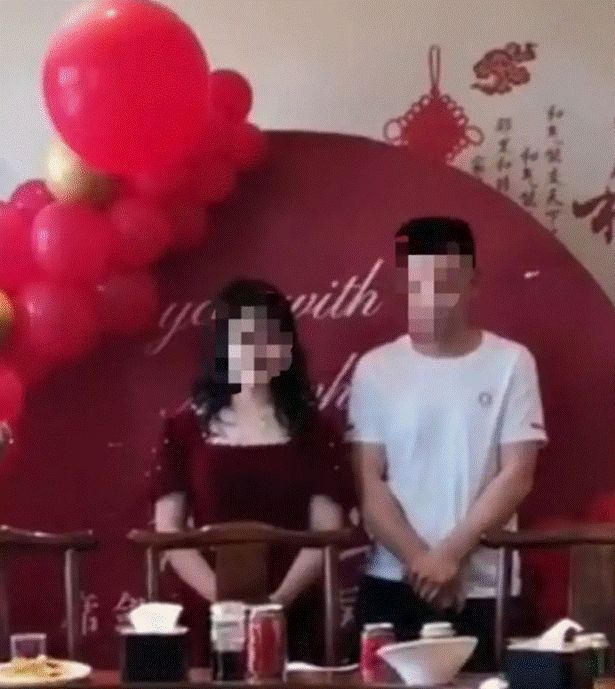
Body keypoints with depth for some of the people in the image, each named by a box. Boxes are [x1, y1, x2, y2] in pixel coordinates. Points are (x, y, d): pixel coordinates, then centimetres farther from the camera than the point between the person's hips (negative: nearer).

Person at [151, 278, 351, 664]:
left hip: (295, 620, 0)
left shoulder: (314, 431, 5)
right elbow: (168, 530, 0)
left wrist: (278, 599, -15)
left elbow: (326, 531, -1)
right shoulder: (186, 429, 5)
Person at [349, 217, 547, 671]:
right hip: (392, 585, 1)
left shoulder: (510, 362, 0)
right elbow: (369, 484, 0)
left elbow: (516, 477, -5)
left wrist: (450, 554, -11)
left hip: (483, 589, -1)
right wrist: (418, 560, -11)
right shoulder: (375, 369, 3)